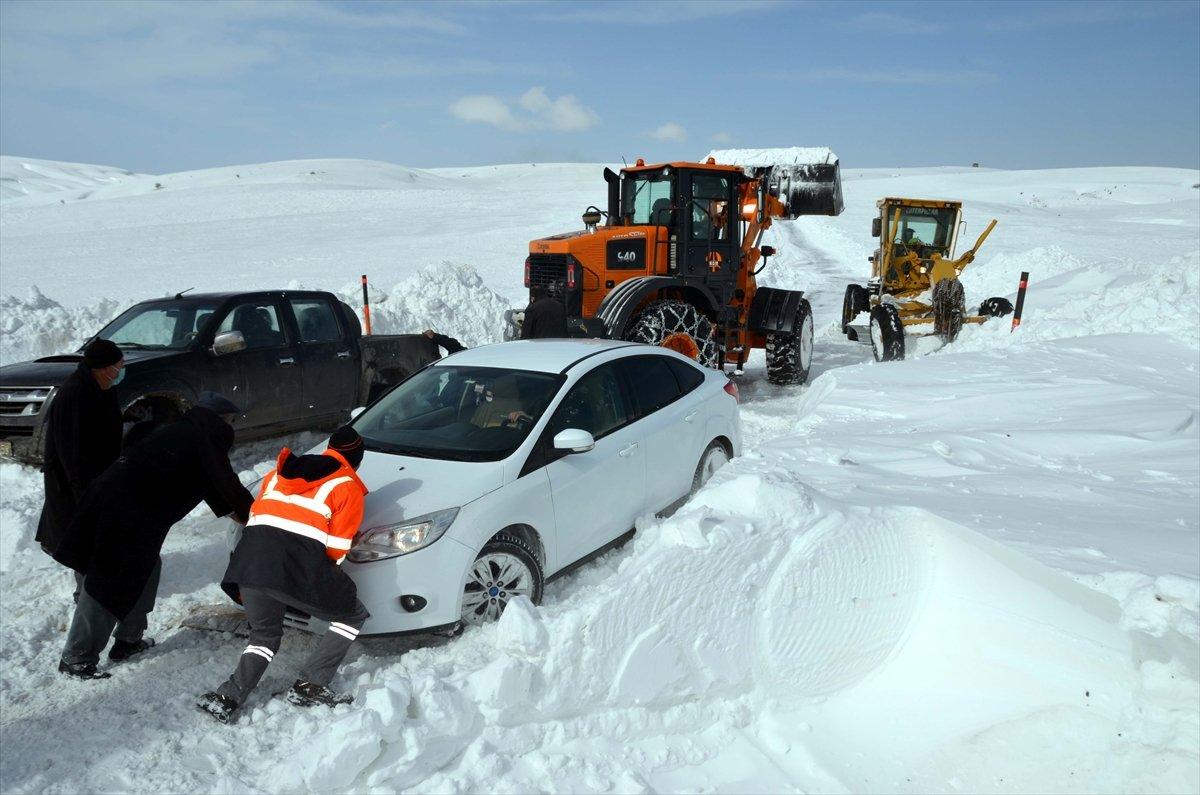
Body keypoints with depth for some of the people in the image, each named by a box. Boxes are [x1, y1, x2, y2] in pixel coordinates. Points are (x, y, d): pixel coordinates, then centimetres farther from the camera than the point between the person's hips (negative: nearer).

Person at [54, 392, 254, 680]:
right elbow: (228, 485, -4)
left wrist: (228, 510, 35)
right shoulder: (206, 440, -7)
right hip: (126, 513, -10)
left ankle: (129, 640, 28)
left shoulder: (182, 432, 21)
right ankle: (76, 659, 7)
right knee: (109, 583, -2)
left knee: (146, 569, 20)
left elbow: (208, 482, 32)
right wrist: (254, 515, 9)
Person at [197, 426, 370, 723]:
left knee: (264, 635, 25)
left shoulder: (279, 471, 28)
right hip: (300, 562, -5)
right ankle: (309, 687, 6)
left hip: (250, 556, 6)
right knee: (352, 617, 14)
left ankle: (228, 698, 7)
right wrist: (322, 574, 26)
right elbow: (337, 547, 6)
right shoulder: (349, 486, 11)